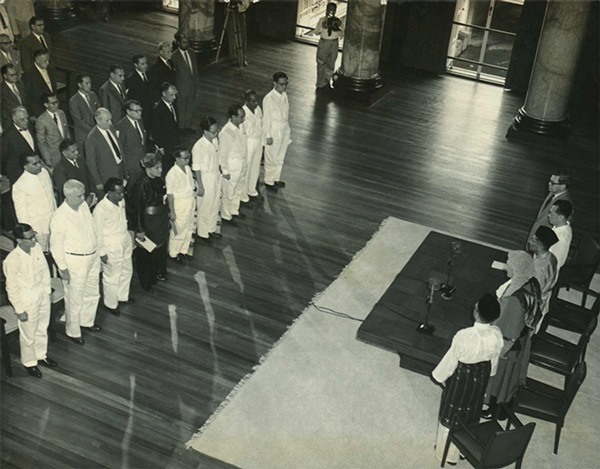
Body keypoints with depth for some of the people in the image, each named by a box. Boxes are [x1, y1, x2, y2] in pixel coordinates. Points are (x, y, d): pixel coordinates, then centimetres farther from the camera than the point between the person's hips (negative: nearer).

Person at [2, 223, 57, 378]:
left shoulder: (37, 248, -10)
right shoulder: (12, 260, -27)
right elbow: (12, 288, -18)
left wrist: (47, 290, 7)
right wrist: (20, 310, -13)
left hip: (42, 294, 6)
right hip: (27, 299, -6)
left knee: (42, 329, 25)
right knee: (28, 335, 15)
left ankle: (41, 355, 48)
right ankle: (29, 362, 38)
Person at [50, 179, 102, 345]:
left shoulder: (84, 206, -3)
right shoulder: (60, 217, -24)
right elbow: (55, 245, -17)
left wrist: (100, 252, 16)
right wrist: (63, 268, -14)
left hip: (92, 257, 7)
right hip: (74, 262, -7)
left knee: (92, 294, 23)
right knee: (75, 300, 8)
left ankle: (86, 321, 45)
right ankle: (72, 331, 28)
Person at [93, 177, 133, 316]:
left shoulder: (121, 201, -5)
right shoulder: (101, 209, -27)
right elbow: (98, 232, -18)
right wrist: (102, 252, -12)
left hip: (125, 242, 8)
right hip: (112, 247, -8)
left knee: (127, 271, 24)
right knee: (112, 276, 10)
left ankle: (122, 296, 47)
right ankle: (110, 304, 31)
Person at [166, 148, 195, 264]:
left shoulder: (188, 168, 0)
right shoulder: (172, 174, -24)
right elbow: (170, 194, -19)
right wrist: (172, 212, -16)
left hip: (190, 203, 8)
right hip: (180, 205, -8)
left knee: (188, 229, 19)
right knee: (178, 231, 7)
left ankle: (183, 251, 37)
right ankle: (173, 254, 27)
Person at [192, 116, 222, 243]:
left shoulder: (215, 141, -4)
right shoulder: (199, 147, -25)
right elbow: (196, 168, -18)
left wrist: (220, 172, 16)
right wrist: (200, 186, -15)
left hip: (216, 177, 7)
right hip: (205, 179, -7)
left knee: (215, 205, 20)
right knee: (204, 207, 10)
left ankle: (211, 229, 40)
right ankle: (202, 233, 29)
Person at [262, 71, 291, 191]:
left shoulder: (284, 95, 0)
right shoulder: (269, 98, -22)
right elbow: (266, 118, -17)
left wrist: (287, 130, 15)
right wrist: (268, 136, -15)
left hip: (284, 131, 7)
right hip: (274, 132, -7)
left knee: (280, 158, 20)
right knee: (271, 159, 8)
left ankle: (276, 179, 37)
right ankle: (269, 182, 24)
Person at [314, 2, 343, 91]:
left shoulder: (337, 21, -1)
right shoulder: (322, 20, -1)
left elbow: (341, 34, -4)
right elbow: (316, 32, -2)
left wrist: (337, 28, -23)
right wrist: (322, 26, -19)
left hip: (334, 44, 1)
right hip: (323, 43, -1)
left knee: (331, 64, 9)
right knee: (321, 64, 1)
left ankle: (327, 82, 26)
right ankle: (320, 84, 9)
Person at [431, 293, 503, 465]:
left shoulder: (464, 336, -36)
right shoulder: (496, 334, -21)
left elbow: (451, 360, -20)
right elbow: (494, 361, -3)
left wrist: (440, 377, -2)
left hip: (461, 378, -5)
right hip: (481, 377, 5)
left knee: (452, 414, 19)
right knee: (471, 413, 27)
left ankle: (447, 452, 38)